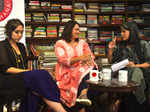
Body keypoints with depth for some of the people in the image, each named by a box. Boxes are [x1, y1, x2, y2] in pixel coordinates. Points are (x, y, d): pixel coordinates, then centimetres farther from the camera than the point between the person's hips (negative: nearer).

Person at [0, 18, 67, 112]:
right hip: (8, 79, -6)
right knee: (39, 76, -30)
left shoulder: (21, 46, 23)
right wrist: (26, 71, -16)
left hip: (23, 76, 7)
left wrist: (28, 71, -4)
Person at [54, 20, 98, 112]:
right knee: (80, 77, -32)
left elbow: (90, 56, 8)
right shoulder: (60, 44, 5)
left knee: (92, 68, -26)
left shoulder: (82, 42, 18)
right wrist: (80, 58, -22)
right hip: (67, 74, -4)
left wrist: (88, 59, -17)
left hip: (82, 70, 4)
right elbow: (63, 60, -9)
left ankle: (84, 93, -33)